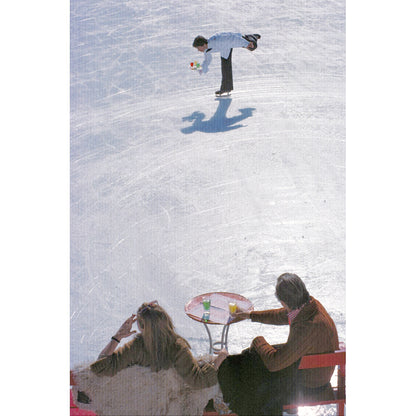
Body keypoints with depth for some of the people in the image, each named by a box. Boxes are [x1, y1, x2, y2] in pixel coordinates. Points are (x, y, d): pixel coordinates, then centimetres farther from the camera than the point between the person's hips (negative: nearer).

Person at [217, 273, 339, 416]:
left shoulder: (307, 327, -39)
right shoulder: (309, 303, -11)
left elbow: (274, 363, -30)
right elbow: (281, 316, 13)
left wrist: (259, 341, -11)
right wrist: (250, 315, 22)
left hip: (309, 376, -9)